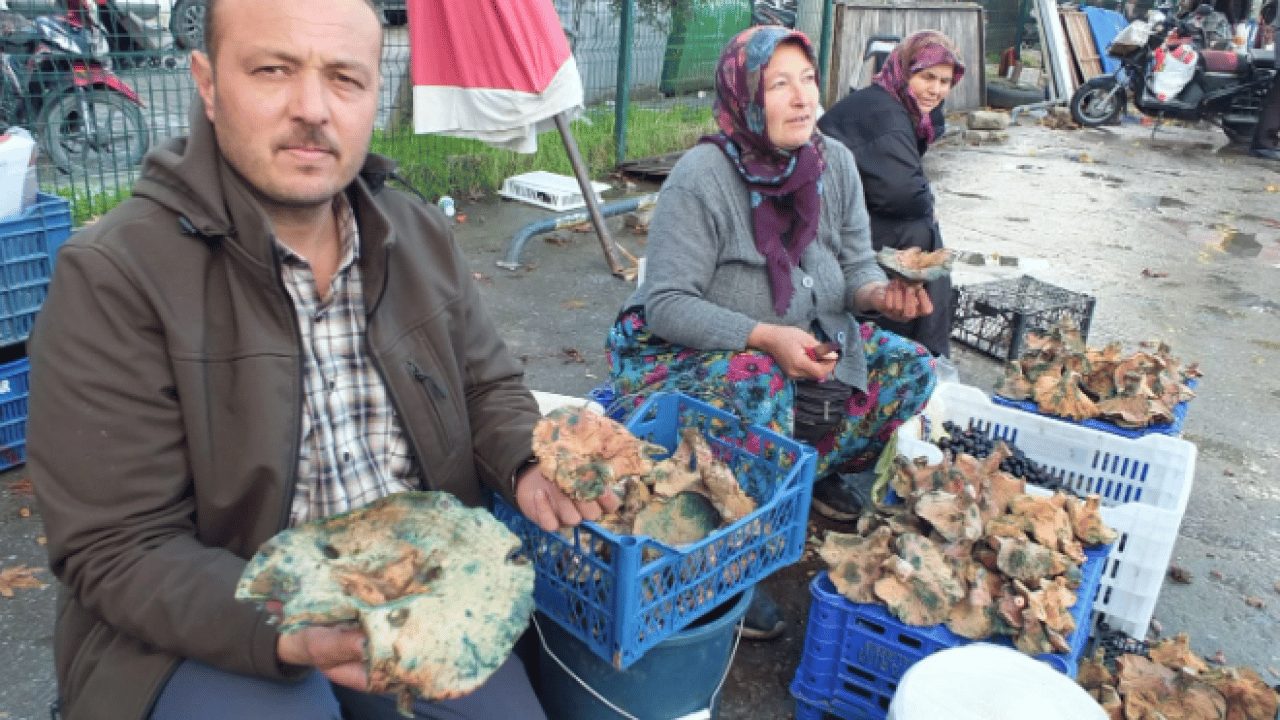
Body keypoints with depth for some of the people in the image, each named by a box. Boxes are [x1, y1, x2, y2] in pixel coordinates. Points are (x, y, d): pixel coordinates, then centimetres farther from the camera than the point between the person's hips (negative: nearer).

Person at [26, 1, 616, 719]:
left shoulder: (424, 236, 2)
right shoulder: (112, 278, -15)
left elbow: (489, 387, 11)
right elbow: (120, 549, -15)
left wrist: (526, 465, -11)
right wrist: (292, 637, -30)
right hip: (211, 625, -3)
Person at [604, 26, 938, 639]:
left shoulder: (834, 162, -3)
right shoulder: (701, 176, -22)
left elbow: (855, 265, 4)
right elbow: (666, 305, -23)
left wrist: (878, 294, -20)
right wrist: (763, 337, -33)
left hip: (803, 339, 7)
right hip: (682, 350, -6)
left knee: (908, 366, -6)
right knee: (763, 394, -37)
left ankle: (818, 472, 14)